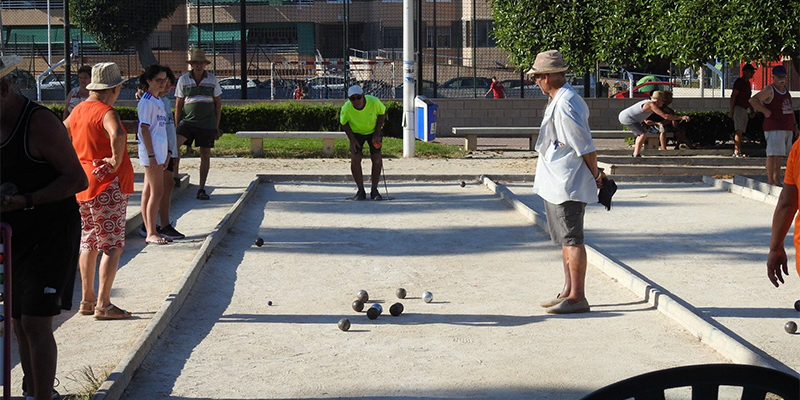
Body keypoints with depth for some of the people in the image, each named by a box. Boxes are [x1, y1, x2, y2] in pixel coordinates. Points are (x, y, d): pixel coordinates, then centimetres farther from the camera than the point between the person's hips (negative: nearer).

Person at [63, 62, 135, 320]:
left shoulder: (78, 110, 10)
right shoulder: (106, 112, -16)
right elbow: (117, 135, -37)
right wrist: (116, 161, -23)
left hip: (82, 187, 9)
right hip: (107, 186, -9)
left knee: (89, 245, 16)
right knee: (112, 247, -4)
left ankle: (87, 300, 22)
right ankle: (103, 305, -6)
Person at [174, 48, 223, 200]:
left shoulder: (212, 79, 4)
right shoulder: (183, 79, 3)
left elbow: (218, 103, 10)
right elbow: (178, 105, 7)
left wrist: (217, 126, 6)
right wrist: (176, 126, 3)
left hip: (207, 123, 1)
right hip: (188, 121, -1)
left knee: (205, 154, 2)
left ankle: (201, 189, 10)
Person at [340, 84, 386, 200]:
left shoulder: (374, 102, -30)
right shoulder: (346, 108, -28)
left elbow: (382, 114, -10)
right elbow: (344, 123, -7)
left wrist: (377, 133, -13)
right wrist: (352, 139, -15)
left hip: (374, 131, 0)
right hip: (356, 133, 0)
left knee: (377, 158, -12)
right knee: (355, 158, -14)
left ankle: (374, 190, 1)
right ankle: (361, 191, -2)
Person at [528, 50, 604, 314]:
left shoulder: (565, 105, -21)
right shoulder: (558, 101, 13)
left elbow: (586, 147, -19)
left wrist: (595, 175, -7)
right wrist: (595, 175, 18)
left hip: (567, 186, -11)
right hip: (555, 185, 11)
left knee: (572, 240, -6)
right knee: (565, 240, 16)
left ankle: (577, 297, -2)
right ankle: (568, 292, 24)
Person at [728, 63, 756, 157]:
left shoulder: (747, 83, 17)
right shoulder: (739, 81, -10)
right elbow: (733, 96, -14)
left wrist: (751, 110, 24)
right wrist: (731, 111, -18)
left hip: (745, 109, 9)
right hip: (738, 108, -9)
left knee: (741, 131, 7)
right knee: (739, 130, -14)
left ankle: (737, 151, 8)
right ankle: (737, 151, -17)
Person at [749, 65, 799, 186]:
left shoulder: (786, 90, 17)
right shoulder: (770, 90, -9)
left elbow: (790, 109, 25)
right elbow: (753, 100, -19)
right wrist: (766, 111, -17)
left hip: (787, 128, 8)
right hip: (774, 128, -8)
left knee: (780, 155, 12)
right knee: (773, 154, -11)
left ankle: (777, 180, 19)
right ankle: (770, 181, -10)